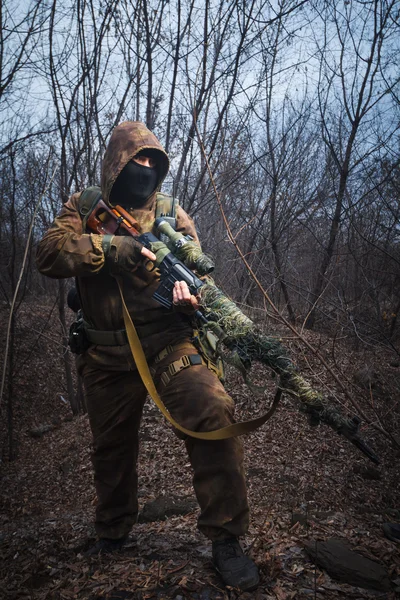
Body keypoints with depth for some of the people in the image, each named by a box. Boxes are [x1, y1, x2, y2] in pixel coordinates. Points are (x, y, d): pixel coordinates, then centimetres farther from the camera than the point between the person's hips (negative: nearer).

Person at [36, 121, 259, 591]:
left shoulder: (172, 215, 8)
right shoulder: (84, 207, 6)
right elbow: (49, 254, -9)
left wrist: (189, 294, -19)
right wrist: (111, 248, -22)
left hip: (165, 339, -1)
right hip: (107, 353, 2)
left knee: (213, 411, -26)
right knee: (111, 446, 17)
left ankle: (225, 539, -7)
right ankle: (112, 531, 46)